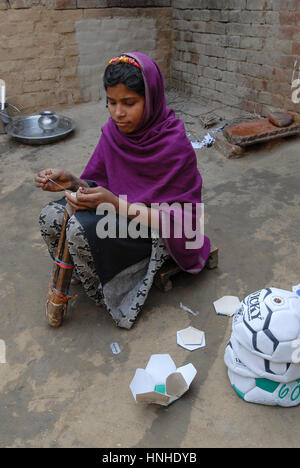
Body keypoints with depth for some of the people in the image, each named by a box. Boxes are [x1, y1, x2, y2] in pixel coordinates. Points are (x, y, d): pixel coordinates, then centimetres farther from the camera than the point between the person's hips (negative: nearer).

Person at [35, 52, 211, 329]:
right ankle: (69, 279, 15)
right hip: (119, 211, 6)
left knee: (82, 227, -28)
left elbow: (177, 219, -23)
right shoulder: (114, 132, -6)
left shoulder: (175, 146, -24)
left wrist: (117, 204, -33)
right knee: (51, 217, -14)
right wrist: (72, 183, -20)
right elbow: (100, 185, 3)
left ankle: (103, 296, 1)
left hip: (158, 232, -6)